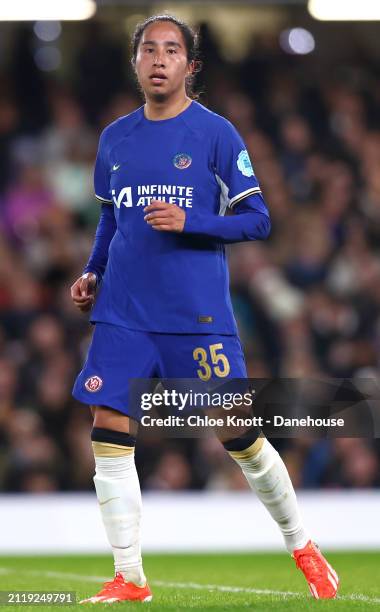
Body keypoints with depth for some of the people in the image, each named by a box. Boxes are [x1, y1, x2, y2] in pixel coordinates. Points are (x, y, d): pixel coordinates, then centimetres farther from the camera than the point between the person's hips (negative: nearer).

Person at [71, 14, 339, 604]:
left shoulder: (216, 133, -4)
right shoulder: (114, 138, 10)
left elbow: (257, 219, -5)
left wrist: (188, 222, -18)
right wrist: (93, 273, 9)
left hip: (199, 313, -4)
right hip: (123, 313, 4)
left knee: (240, 437, 0)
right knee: (109, 433, -7)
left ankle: (302, 546, 22)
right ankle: (129, 579, 1)